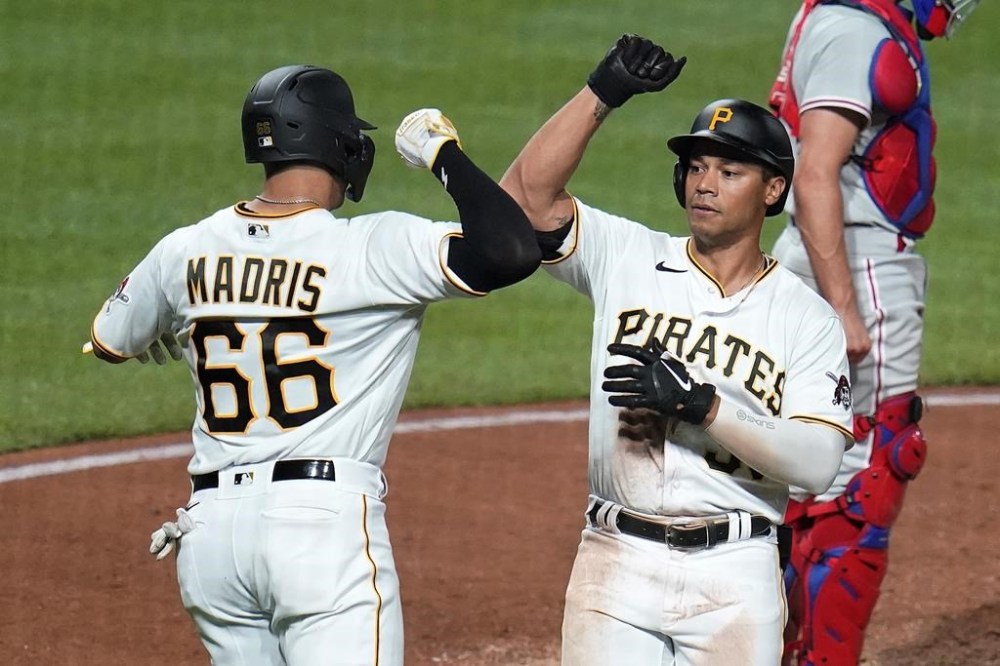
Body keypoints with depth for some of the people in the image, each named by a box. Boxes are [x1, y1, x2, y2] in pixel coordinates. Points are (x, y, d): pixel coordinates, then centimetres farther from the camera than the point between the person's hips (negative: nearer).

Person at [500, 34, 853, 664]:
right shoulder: (628, 258, 5)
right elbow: (526, 193, -8)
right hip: (617, 562, 1)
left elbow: (818, 461, -11)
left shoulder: (809, 318, 1)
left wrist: (700, 403, -21)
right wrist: (604, 92, -14)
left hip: (734, 572, -1)